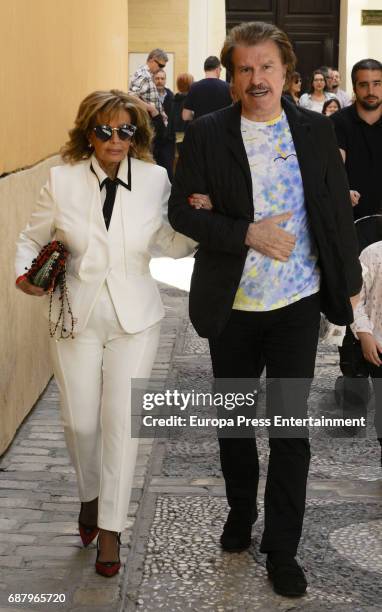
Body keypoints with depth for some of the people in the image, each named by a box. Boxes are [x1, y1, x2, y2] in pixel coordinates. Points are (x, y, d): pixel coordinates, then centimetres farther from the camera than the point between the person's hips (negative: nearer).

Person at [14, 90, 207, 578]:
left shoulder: (155, 180, -4)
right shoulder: (62, 180, -5)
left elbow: (170, 245, -3)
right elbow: (33, 238, 6)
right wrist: (25, 272, -13)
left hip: (134, 317, 0)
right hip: (75, 316, 1)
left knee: (121, 421, 0)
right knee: (80, 422, 6)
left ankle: (110, 527, 15)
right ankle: (90, 495, 38)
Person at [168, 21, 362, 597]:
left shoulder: (316, 130, 1)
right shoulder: (207, 134, -5)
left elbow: (338, 209, 6)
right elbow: (182, 210, -8)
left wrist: (350, 279, 8)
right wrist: (249, 235, -20)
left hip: (298, 301, 0)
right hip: (232, 304, 0)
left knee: (291, 427, 2)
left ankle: (282, 548, 15)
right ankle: (240, 512, 40)